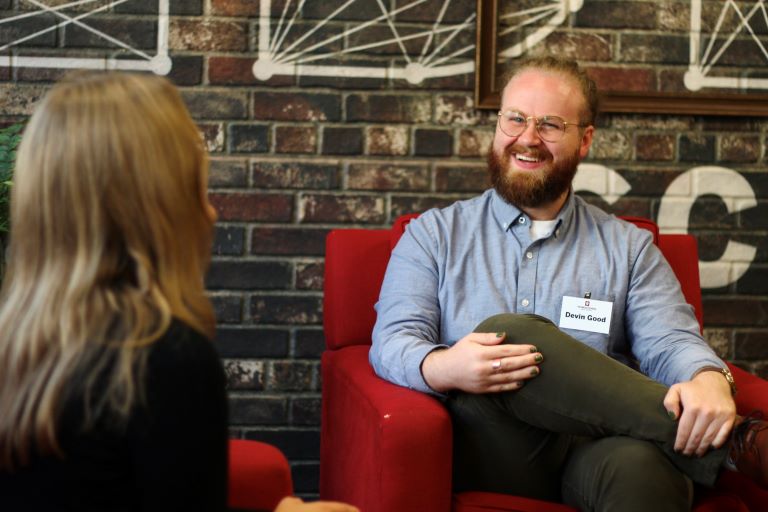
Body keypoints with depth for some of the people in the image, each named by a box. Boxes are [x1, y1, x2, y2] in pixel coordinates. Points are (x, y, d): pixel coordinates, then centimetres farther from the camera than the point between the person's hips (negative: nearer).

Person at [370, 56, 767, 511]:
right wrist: (442, 368, -22)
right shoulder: (433, 235, 16)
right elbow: (393, 342, 3)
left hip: (597, 445, -1)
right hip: (490, 452, 2)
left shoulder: (628, 247, 18)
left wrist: (709, 381, -22)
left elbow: (670, 343, 4)